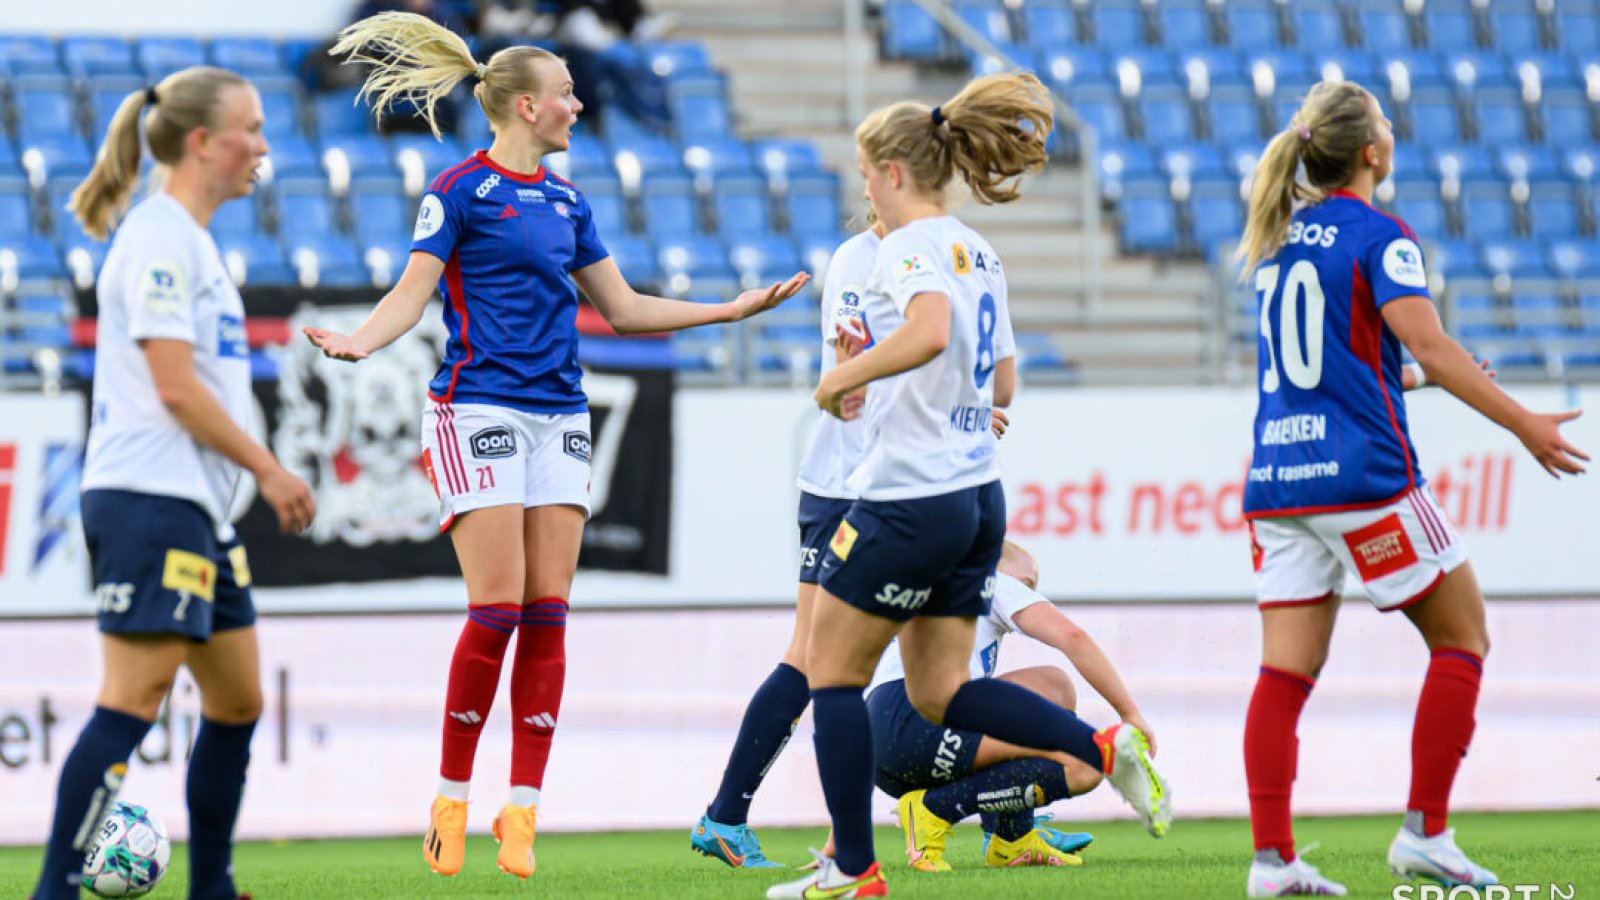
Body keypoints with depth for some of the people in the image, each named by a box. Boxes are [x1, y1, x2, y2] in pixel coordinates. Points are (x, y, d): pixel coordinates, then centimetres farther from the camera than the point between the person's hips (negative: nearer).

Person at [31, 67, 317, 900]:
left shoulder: (189, 239, 19)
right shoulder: (160, 237, -12)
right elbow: (175, 387, -17)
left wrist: (257, 474, 19)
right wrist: (268, 469, -13)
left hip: (194, 509, 10)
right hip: (147, 499, -10)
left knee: (238, 700, 12)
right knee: (133, 699, -14)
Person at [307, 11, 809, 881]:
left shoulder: (565, 201, 16)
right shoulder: (462, 190, -3)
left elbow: (621, 307, 22)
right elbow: (412, 292, -8)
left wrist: (729, 309, 20)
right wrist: (358, 342, -27)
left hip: (559, 416, 6)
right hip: (478, 409, -6)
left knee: (547, 614, -1)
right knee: (497, 611, -12)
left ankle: (522, 812, 0)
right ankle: (451, 799, 0)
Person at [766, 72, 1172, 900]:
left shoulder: (911, 248, -13)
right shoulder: (978, 254, 15)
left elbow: (930, 333, -34)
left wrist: (841, 378, -21)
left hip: (909, 498, -9)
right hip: (978, 491, 9)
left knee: (832, 672, 6)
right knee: (939, 692, 12)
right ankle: (1104, 746, -6)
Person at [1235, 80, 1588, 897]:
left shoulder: (1277, 240, 15)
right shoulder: (1377, 236, -7)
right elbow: (1428, 347, -17)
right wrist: (1523, 425, -15)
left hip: (1276, 482, 7)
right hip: (1362, 479, -7)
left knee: (1285, 671, 2)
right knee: (1461, 638, 7)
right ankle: (1424, 832, 1)